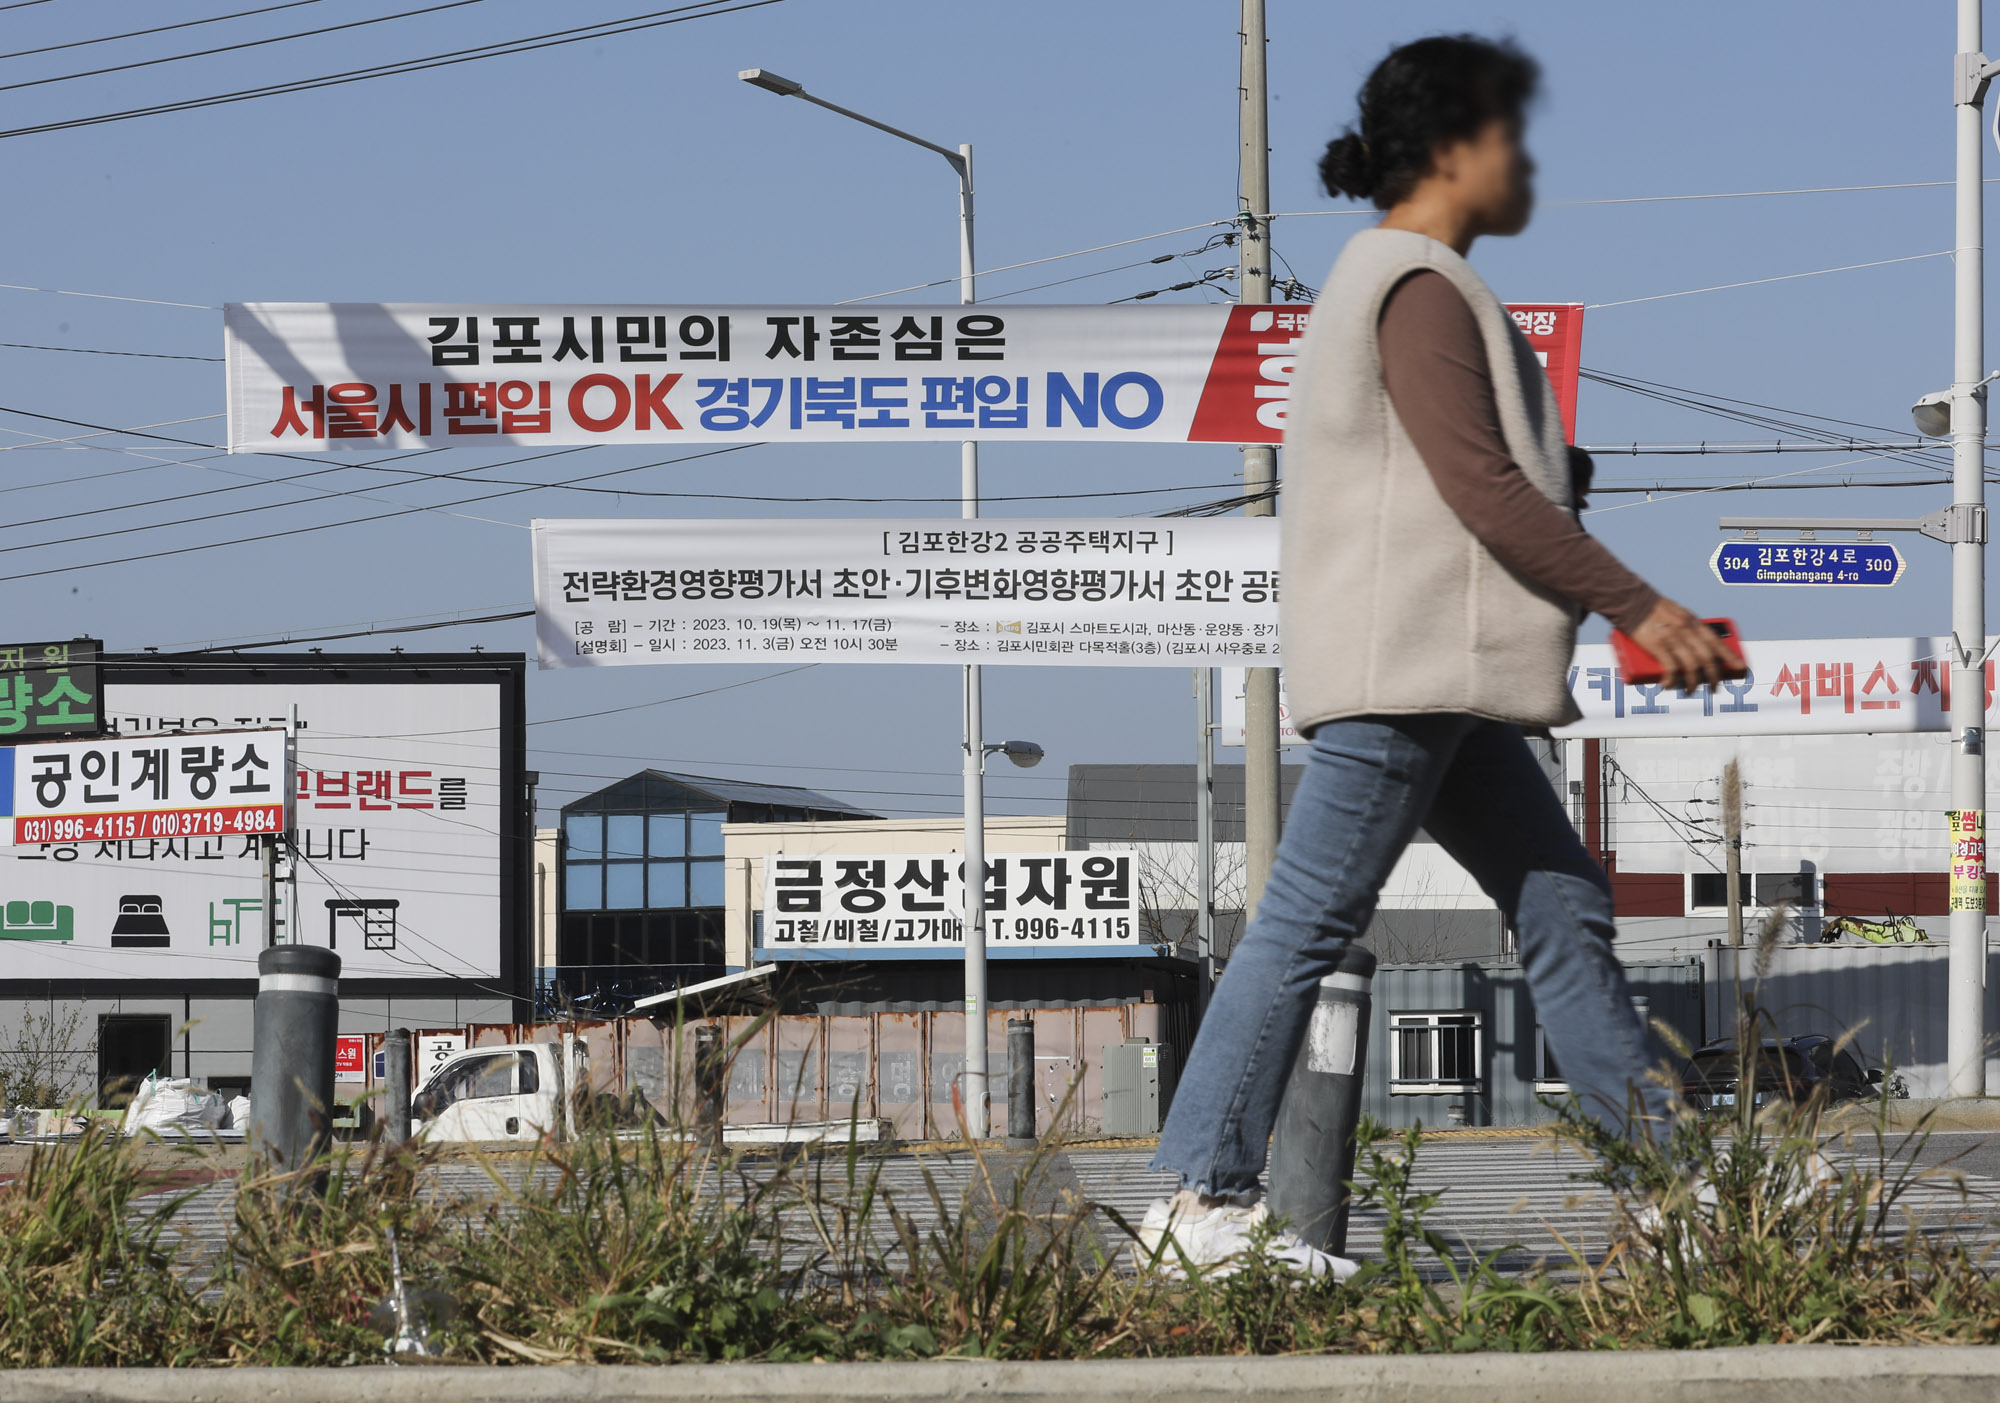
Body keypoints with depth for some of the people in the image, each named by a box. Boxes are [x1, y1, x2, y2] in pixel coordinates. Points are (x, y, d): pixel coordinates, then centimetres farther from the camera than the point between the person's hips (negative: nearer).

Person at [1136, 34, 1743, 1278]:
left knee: (1564, 905, 9)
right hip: (1399, 665, -11)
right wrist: (1639, 607, -17)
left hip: (1441, 680, 11)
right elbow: (1481, 488, -18)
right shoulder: (1420, 288, -11)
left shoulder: (1396, 281, 22)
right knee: (1310, 923, -10)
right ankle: (1201, 1200, -9)